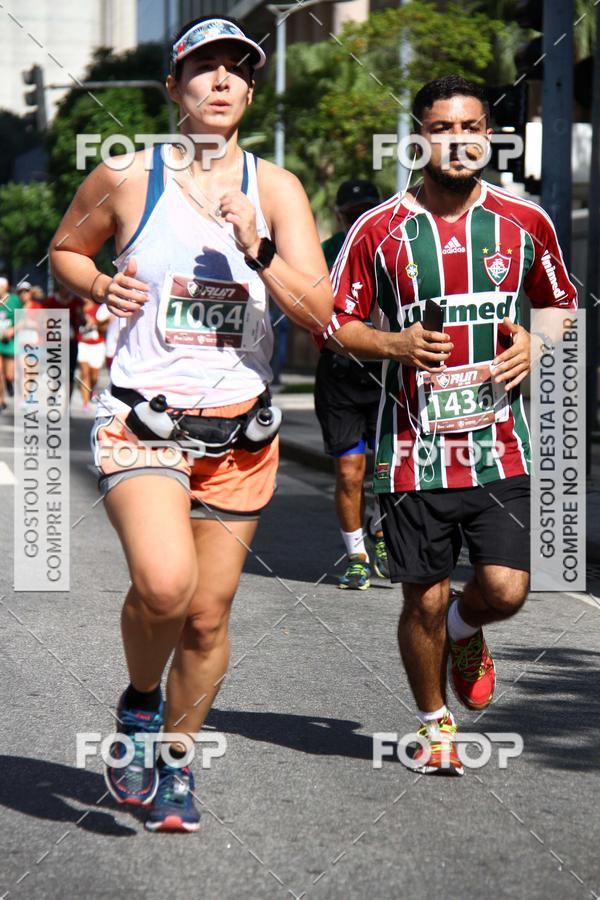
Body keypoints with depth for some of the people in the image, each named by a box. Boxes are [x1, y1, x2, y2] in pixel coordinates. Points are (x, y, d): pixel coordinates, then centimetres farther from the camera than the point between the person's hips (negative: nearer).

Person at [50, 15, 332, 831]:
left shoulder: (275, 189, 4)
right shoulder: (126, 178, 1)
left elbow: (318, 311, -2)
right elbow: (64, 250, 18)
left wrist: (256, 250, -17)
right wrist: (101, 286, -3)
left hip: (240, 430, 3)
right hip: (143, 419, -3)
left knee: (208, 617, 6)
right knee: (163, 585, -25)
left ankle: (175, 761, 28)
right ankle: (138, 703, 5)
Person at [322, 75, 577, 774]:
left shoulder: (525, 223, 4)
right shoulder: (379, 230, -1)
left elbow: (563, 308, 18)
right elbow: (337, 325, 5)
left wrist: (534, 343, -3)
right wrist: (396, 344, -13)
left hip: (500, 445, 1)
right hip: (415, 448, -1)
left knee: (505, 591, -9)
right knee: (424, 600, 4)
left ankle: (465, 631, 28)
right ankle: (434, 723, 28)